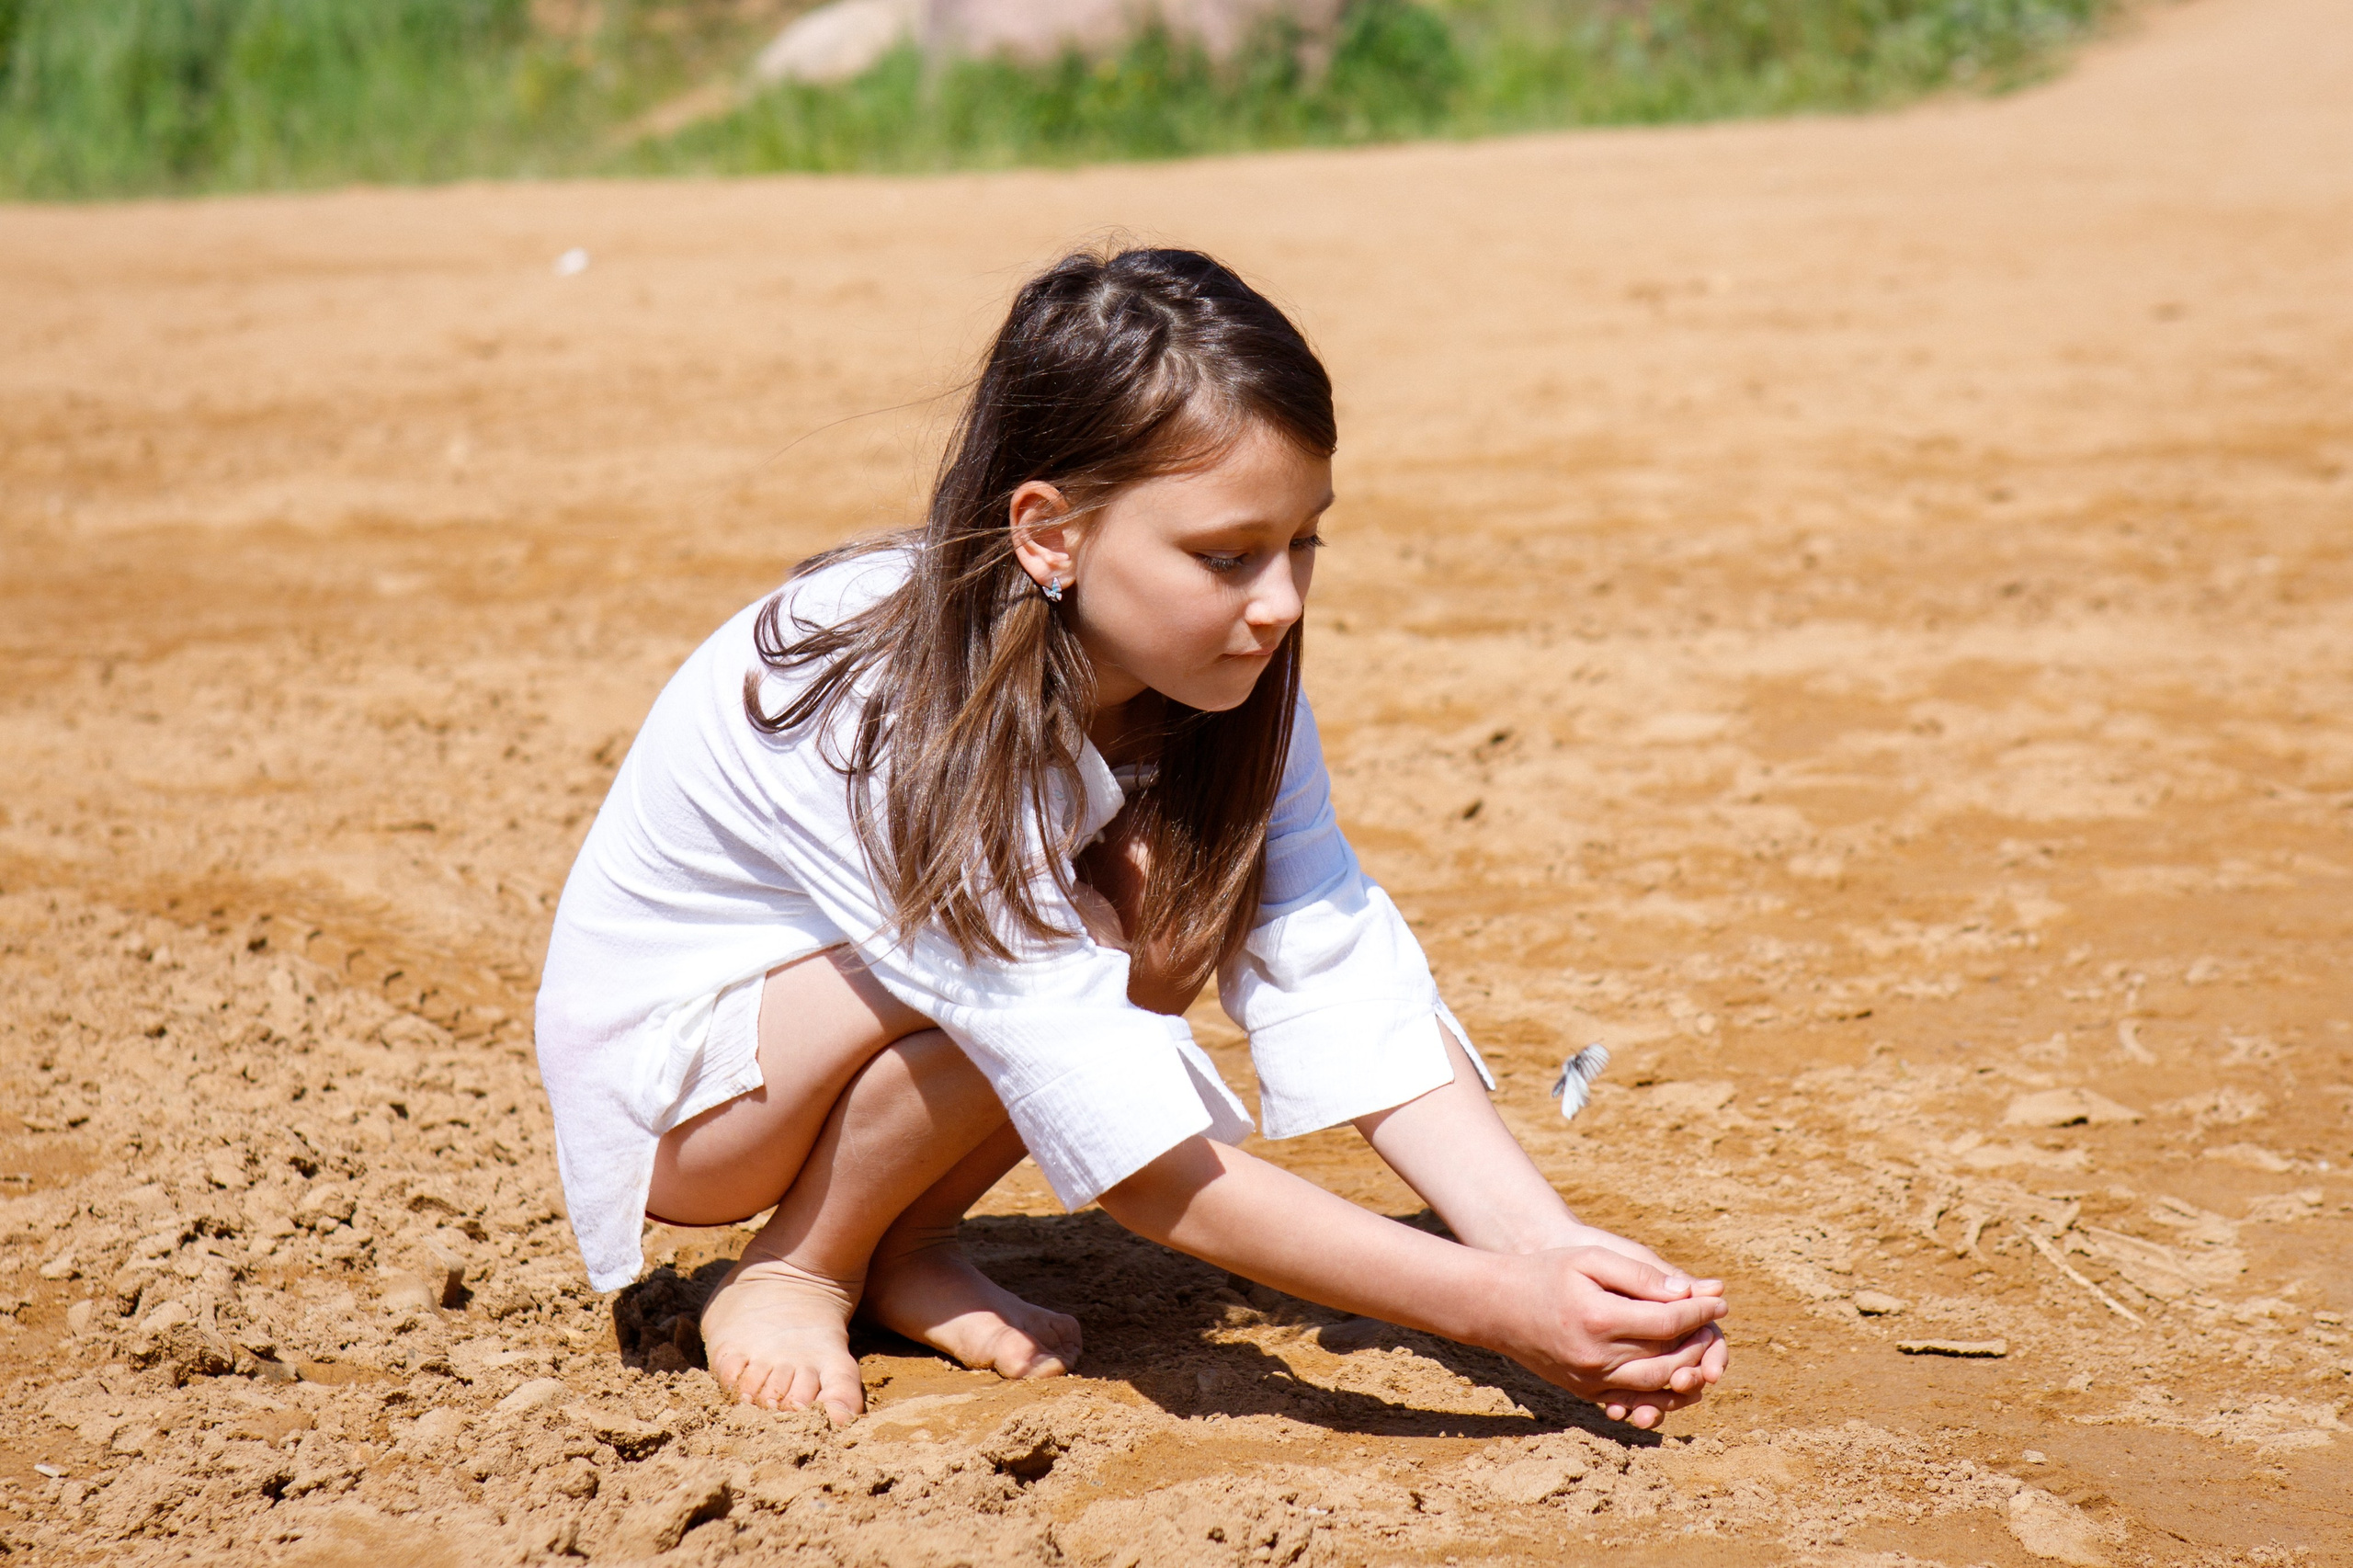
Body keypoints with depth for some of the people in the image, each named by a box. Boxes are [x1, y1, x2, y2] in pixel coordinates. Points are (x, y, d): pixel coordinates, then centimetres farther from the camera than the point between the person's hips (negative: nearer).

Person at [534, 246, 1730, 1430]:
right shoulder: (908, 725, -37)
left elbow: (1346, 984, -22)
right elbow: (1148, 1173, -39)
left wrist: (1551, 1247, -36)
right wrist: (1494, 1306, -41)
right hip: (662, 1081, -6)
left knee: (1181, 896, -20)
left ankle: (904, 1247, -1)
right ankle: (791, 1273, -7)